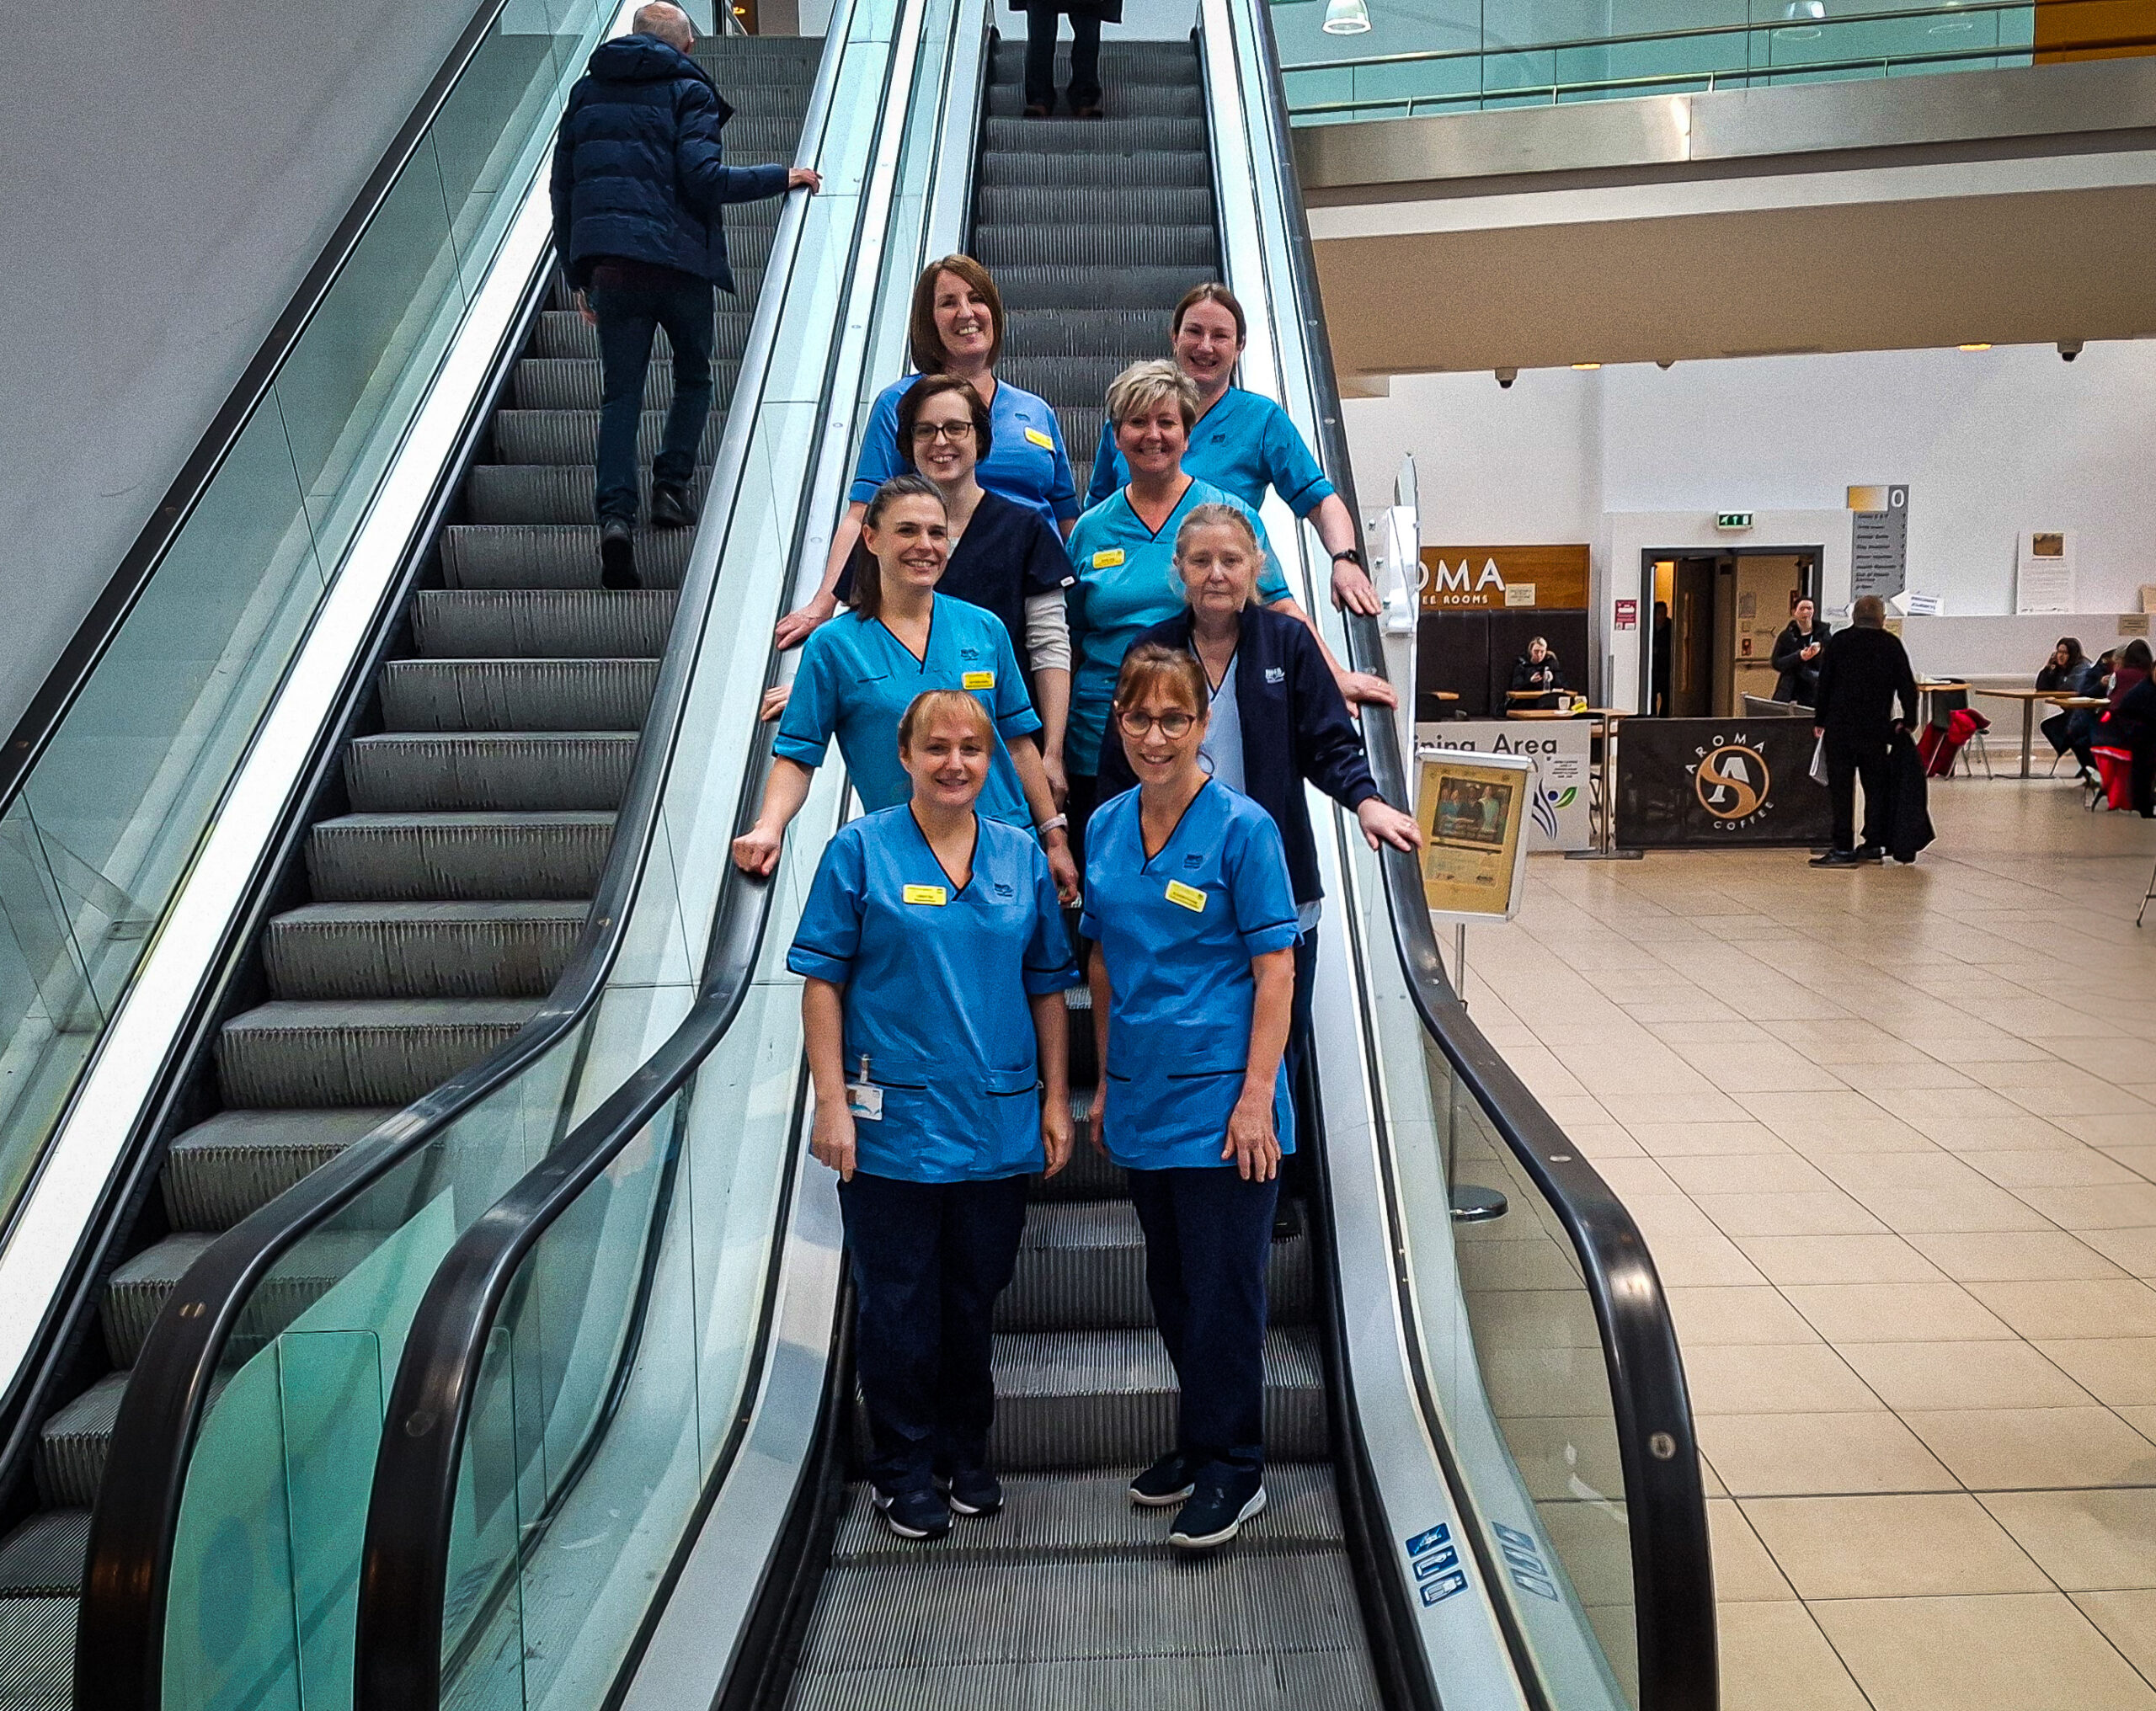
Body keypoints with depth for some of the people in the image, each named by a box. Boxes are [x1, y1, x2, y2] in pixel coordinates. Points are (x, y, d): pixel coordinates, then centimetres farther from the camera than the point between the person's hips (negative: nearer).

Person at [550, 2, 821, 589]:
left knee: (620, 392, 3)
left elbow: (562, 190, 16)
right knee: (693, 377, 19)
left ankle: (615, 512, -16)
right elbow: (703, 179, -12)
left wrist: (577, 273, 22)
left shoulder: (587, 91, 17)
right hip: (678, 256, -3)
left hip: (607, 260, 3)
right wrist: (784, 177, -3)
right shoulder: (688, 92, 2)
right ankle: (672, 486, 7)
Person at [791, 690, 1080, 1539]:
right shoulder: (860, 850, -4)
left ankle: (967, 1453, 32)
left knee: (976, 1296, 14)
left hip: (998, 1121, 3)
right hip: (892, 1125, -3)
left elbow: (1047, 987, 9)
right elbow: (822, 982, -6)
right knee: (898, 1304, 6)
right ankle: (905, 1469, 22)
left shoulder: (1021, 857, 6)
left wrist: (1055, 1100, 6)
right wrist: (832, 1103, -11)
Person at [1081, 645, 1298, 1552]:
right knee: (1171, 1287, 17)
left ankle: (1231, 1467, 18)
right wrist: (1105, 1082, 13)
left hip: (1221, 1098, -6)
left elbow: (1275, 970, -11)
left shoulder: (1242, 827, -10)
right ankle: (1200, 1441, 33)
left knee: (1222, 1288, 2)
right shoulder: (1106, 827, 7)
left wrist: (1256, 1096, -16)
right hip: (1143, 1095, 6)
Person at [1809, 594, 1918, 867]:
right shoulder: (1892, 644, 3)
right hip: (1876, 729, 2)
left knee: (1841, 788, -1)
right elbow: (1907, 686, 3)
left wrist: (1820, 720, 9)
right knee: (1876, 786, 11)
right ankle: (1873, 845, 14)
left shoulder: (1839, 641, 0)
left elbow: (1824, 683, 1)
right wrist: (1908, 720, 14)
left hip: (1840, 726, -1)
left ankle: (1843, 849, -4)